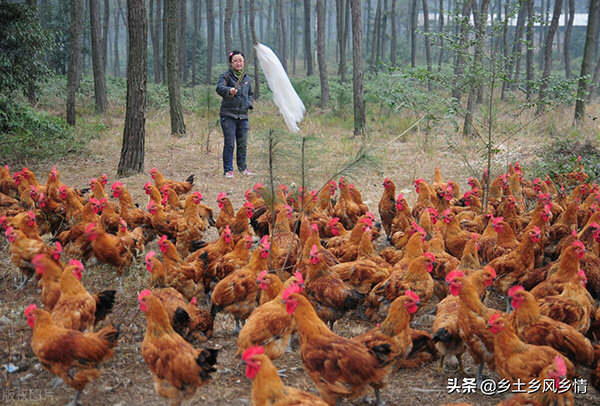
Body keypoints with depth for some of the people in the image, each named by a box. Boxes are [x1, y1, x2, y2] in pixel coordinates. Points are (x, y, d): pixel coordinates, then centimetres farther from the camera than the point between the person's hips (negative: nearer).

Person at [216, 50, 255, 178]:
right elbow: (219, 88, -21)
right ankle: (228, 170, 2)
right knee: (229, 144, -6)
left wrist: (249, 103, 9)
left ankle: (243, 168, 23)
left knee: (242, 144, 9)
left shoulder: (247, 79, 15)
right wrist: (229, 90, -42)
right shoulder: (226, 76, -2)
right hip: (228, 115, -5)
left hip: (243, 116, 5)